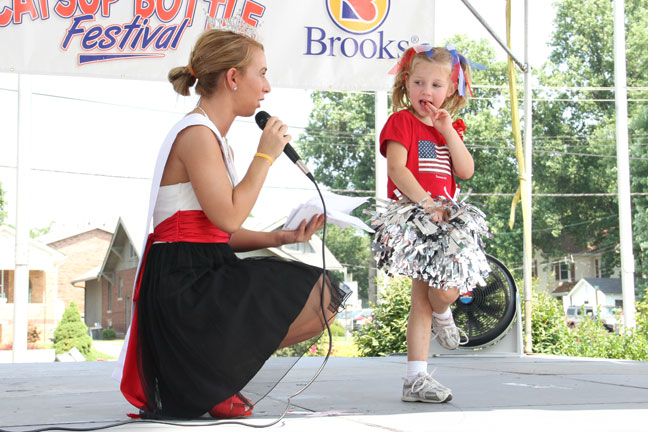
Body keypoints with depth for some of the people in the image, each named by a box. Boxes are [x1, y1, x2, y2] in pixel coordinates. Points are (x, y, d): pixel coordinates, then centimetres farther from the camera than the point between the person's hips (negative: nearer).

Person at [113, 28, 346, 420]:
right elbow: (228, 217, -19)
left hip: (202, 276, 10)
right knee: (323, 298, -16)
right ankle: (209, 374, -5)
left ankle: (210, 367, 4)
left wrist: (282, 237, 5)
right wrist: (265, 156, -9)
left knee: (323, 296, 7)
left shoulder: (215, 139, 19)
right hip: (185, 281, -10)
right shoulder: (196, 134, -12)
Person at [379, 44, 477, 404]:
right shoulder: (401, 121, -2)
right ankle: (442, 316, 17)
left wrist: (448, 131, -4)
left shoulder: (450, 128, 17)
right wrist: (424, 202, -23)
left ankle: (416, 380, 8)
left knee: (422, 299, 6)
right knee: (447, 288, -20)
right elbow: (396, 168, -14)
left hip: (442, 219, 7)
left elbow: (466, 171, 5)